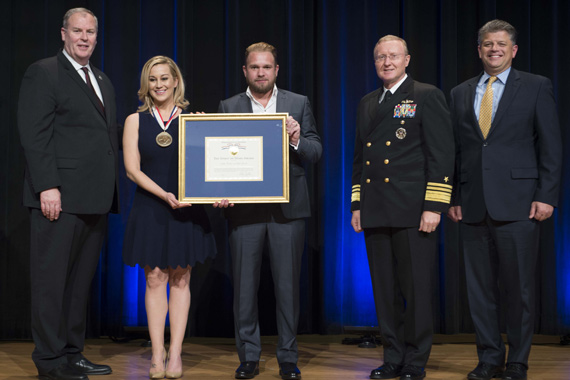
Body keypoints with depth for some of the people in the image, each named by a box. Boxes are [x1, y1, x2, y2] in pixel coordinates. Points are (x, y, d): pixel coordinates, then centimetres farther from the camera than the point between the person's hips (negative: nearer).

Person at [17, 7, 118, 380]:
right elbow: (34, 135, -11)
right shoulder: (43, 73, -2)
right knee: (52, 280, 0)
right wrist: (48, 186, -18)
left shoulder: (103, 81, 21)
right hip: (61, 196, -8)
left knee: (81, 280, 13)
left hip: (96, 197, 8)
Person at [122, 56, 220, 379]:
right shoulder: (135, 121, 4)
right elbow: (132, 168, -3)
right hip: (150, 208, 0)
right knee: (154, 279, 2)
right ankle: (157, 354, 9)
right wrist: (164, 195, -16)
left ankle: (175, 353, 9)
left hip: (187, 208, 0)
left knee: (180, 280, 3)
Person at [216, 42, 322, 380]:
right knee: (244, 285, 6)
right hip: (244, 208, 1)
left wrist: (296, 140, -16)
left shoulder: (299, 104, 8)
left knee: (288, 285, 3)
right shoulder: (229, 107, 9)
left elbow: (316, 152, 4)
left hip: (287, 208, 0)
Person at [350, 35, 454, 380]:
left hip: (413, 212, -6)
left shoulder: (427, 96, -1)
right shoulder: (367, 103, 18)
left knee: (416, 291, 1)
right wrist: (357, 204, 15)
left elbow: (442, 154, -7)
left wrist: (433, 206, -13)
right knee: (385, 292, 10)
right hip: (375, 215, 6)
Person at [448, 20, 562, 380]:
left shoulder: (537, 87, 5)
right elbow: (456, 150, 14)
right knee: (480, 287, 7)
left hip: (518, 204, -3)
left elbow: (551, 146, 1)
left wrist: (547, 196, -7)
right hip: (473, 206, 3)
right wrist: (453, 198, 7)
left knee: (519, 287, 2)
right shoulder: (460, 93, 14)